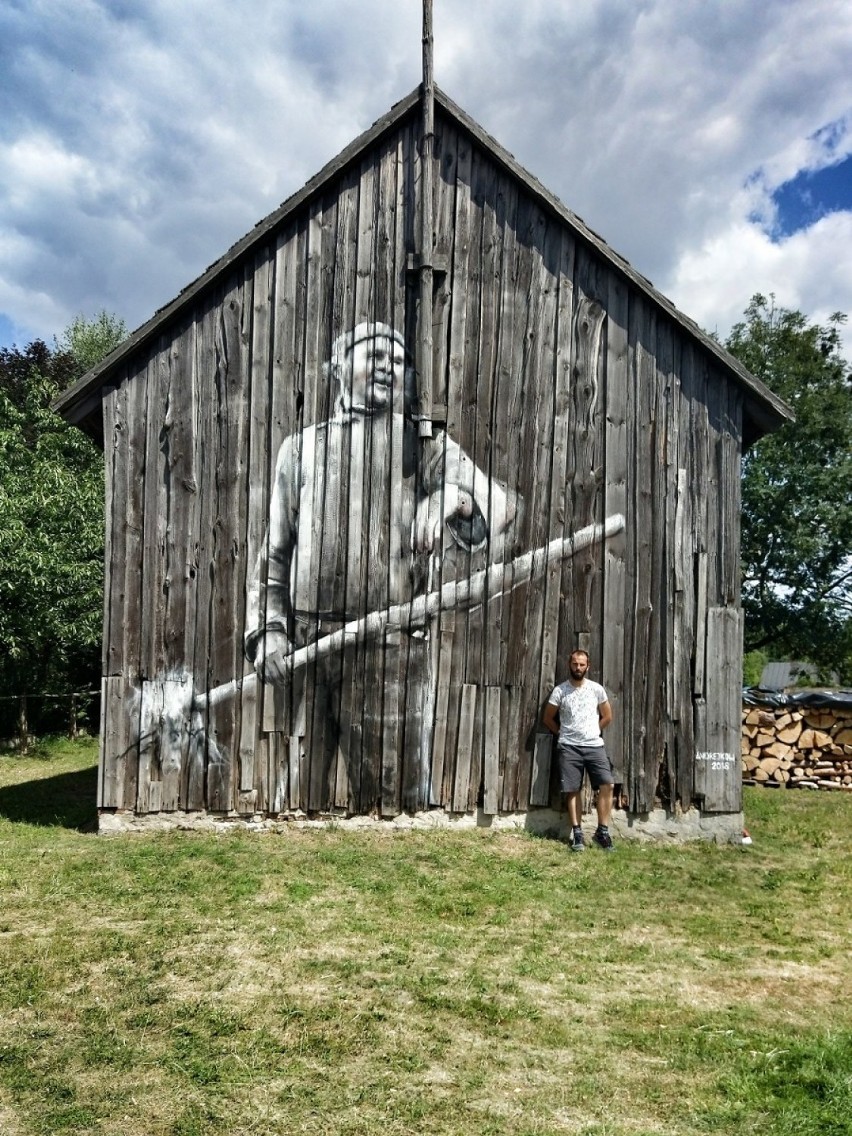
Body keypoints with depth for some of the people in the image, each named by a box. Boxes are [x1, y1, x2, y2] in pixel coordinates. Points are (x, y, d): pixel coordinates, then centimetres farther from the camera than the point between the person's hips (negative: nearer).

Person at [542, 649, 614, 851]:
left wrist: (592, 732, 10)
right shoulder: (560, 690, -1)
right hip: (569, 747, -1)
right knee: (572, 789, 0)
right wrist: (563, 733, 7)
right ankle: (577, 833, 8)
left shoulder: (597, 689, 3)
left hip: (594, 745, 1)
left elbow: (607, 716, 14)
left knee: (607, 784, -12)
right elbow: (547, 718, 8)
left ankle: (602, 832, -2)